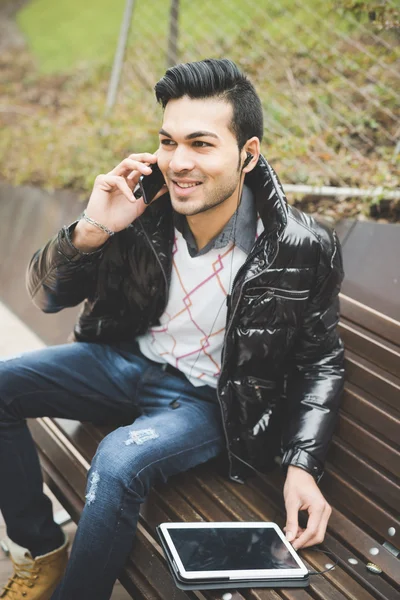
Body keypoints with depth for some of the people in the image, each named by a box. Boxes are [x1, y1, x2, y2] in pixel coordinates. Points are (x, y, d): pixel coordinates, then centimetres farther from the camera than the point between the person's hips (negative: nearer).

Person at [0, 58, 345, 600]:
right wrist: (90, 231, -26)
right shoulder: (143, 209, -15)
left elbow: (320, 362, -5)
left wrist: (303, 465, -17)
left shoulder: (302, 249, -21)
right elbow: (46, 296, -6)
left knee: (119, 462, -32)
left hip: (207, 399, -4)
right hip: (129, 359, 5)